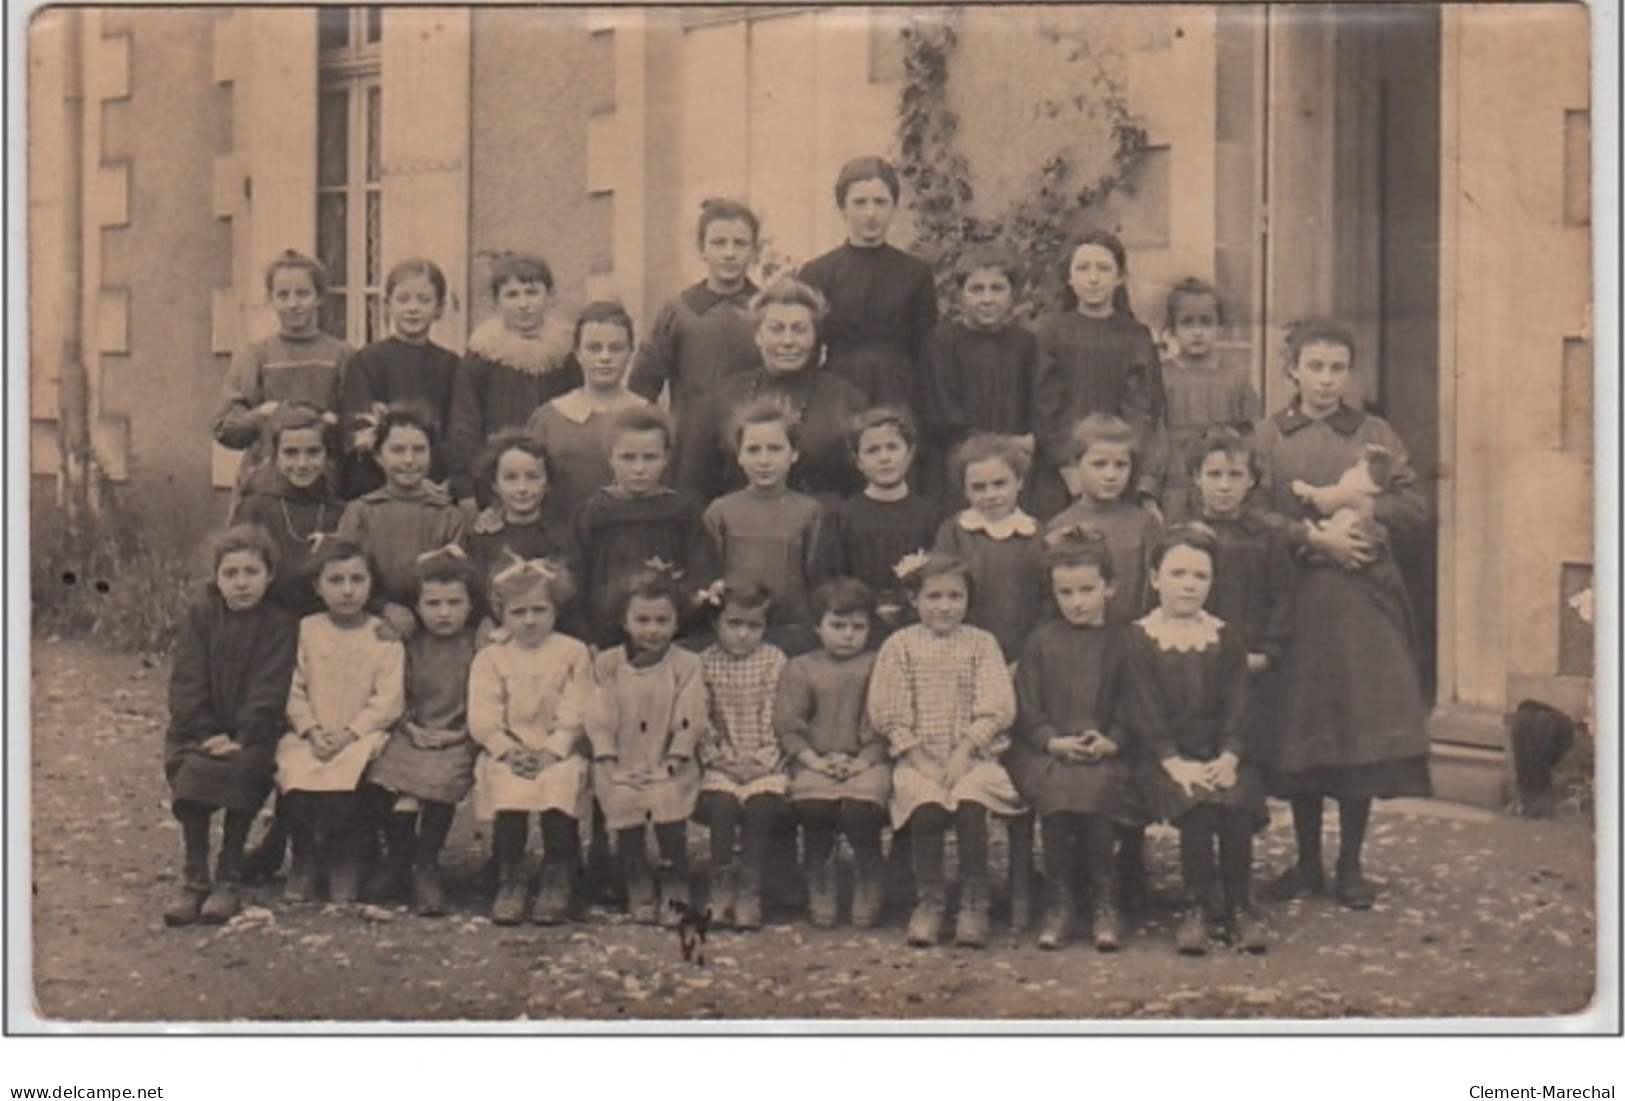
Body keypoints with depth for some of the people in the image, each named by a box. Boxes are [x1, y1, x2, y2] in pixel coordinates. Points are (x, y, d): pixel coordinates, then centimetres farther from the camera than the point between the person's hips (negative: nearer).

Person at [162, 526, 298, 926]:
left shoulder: (280, 624, 0)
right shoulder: (200, 615, 6)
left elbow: (268, 693, -8)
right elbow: (187, 685, 0)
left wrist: (241, 740, -20)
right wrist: (208, 735, -12)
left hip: (253, 736, -2)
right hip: (199, 733, 2)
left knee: (243, 769, -31)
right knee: (187, 770, -27)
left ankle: (229, 878, -16)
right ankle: (194, 876, -14)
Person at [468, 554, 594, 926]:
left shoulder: (573, 653, 7)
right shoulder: (489, 658, 9)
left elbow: (575, 714, -2)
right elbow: (482, 718, -1)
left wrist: (552, 749, -16)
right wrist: (508, 749, -16)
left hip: (560, 750, -1)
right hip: (506, 750, 1)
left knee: (562, 782, -31)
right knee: (506, 788, -30)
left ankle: (558, 878, -14)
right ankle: (510, 878, -12)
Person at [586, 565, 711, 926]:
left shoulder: (686, 666, 3)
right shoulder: (607, 665, 8)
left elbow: (690, 721, -1)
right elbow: (600, 718, 4)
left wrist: (671, 762, -9)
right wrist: (607, 761, -5)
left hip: (669, 767, -2)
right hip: (622, 768, 2)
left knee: (669, 804, -21)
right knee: (622, 805, -16)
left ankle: (674, 890, -1)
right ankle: (639, 890, 4)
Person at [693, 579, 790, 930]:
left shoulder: (774, 660, 3)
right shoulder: (706, 662, 6)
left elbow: (775, 717, -1)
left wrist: (764, 758, -12)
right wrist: (716, 755, -9)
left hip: (764, 763, -1)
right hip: (722, 764, 1)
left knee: (760, 804, -26)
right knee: (722, 802, -26)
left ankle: (749, 893, -18)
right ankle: (721, 890, -15)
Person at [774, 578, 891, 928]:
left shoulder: (878, 668, 11)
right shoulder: (799, 669, 12)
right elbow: (787, 724, 4)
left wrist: (862, 761, -10)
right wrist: (815, 760, -10)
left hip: (866, 762, -1)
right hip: (815, 761, 1)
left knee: (862, 803, -32)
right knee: (812, 803, -31)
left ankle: (868, 880, -3)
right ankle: (818, 882, -3)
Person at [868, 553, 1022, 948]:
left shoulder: (981, 644, 8)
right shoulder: (900, 646, 7)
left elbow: (995, 709, 0)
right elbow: (888, 712, 2)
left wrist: (963, 754, -12)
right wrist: (919, 760, -8)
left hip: (972, 756, 0)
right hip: (917, 757, 0)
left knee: (971, 804, -29)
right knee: (926, 806, -29)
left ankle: (974, 903, -13)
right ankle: (930, 901, -11)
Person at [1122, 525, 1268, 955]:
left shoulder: (1226, 637, 12)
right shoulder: (1139, 639, 3)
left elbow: (1237, 706, 5)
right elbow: (1144, 712, -5)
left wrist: (1228, 757, -13)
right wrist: (1176, 763, -18)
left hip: (1221, 756, 2)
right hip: (1167, 758, -2)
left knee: (1237, 802, -27)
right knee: (1196, 804, -31)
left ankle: (1238, 906, -10)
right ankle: (1201, 907, -15)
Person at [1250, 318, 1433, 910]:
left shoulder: (1375, 434, 10)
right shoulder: (1269, 436, 5)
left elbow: (1415, 506, 2)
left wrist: (1341, 501, -9)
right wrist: (1315, 536, -15)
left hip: (1365, 595, 1)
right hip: (1296, 595, -1)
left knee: (1365, 727, 0)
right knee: (1298, 731, 4)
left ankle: (1351, 864, 12)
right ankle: (1307, 861, 17)